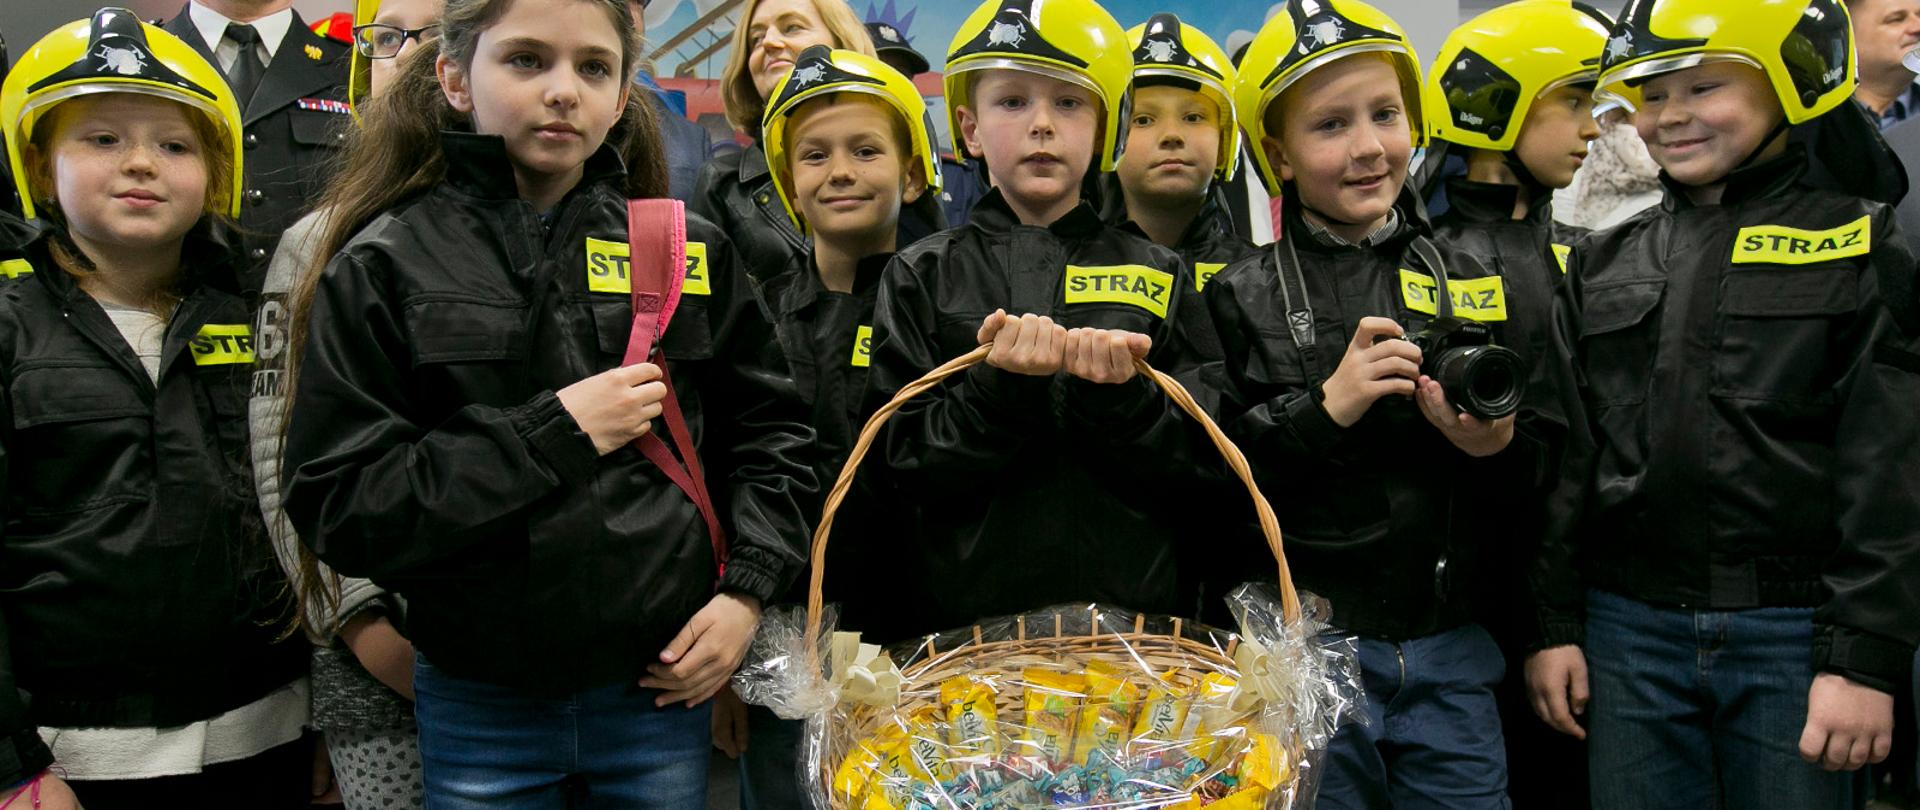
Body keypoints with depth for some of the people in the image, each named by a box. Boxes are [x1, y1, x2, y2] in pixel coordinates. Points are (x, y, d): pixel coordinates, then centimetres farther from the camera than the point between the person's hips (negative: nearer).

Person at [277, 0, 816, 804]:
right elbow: (336, 507, -11)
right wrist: (553, 434, -18)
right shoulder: (384, 268, -5)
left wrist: (745, 589, -3)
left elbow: (767, 429, 11)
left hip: (663, 692, 2)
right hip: (479, 708, -1)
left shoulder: (689, 252, 2)